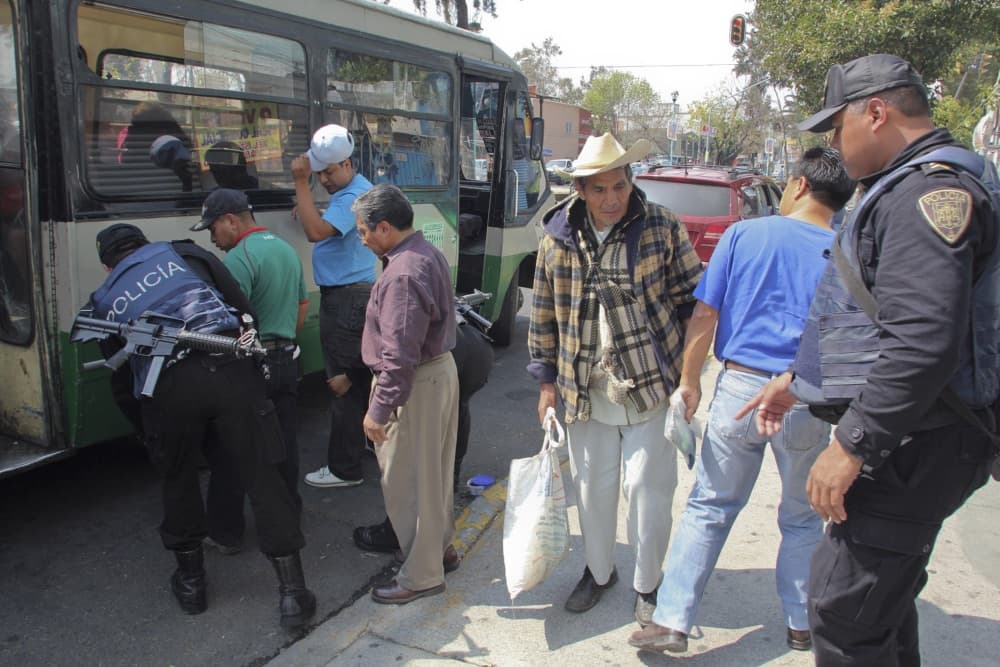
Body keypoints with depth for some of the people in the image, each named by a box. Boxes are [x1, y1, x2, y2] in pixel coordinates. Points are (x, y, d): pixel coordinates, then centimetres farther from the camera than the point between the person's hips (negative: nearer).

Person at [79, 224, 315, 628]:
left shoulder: (101, 302, 24)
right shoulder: (181, 253, 19)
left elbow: (118, 371, 29)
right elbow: (244, 310, 12)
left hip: (168, 387, 1)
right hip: (227, 368, -1)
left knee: (179, 482, 24)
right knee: (262, 477, 5)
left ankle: (191, 583, 38)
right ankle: (293, 594, 8)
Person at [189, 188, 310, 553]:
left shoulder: (239, 257, -15)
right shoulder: (287, 250, 12)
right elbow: (302, 306, 20)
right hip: (286, 362, 8)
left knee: (230, 450, 4)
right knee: (283, 444, 16)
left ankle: (225, 533, 13)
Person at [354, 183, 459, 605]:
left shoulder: (402, 275, -25)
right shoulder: (427, 253, 8)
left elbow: (399, 356, -27)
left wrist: (379, 410, -22)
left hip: (417, 385, -10)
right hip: (440, 369, 10)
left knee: (407, 482, 3)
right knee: (432, 472, 22)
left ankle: (421, 576, 17)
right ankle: (440, 547, 38)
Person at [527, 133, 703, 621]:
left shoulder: (662, 228, -8)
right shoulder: (557, 239, -2)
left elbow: (692, 300, -3)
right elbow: (544, 315, 6)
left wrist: (689, 373, -6)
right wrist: (547, 380, 7)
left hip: (652, 384, -2)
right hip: (586, 390, 3)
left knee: (647, 487, 5)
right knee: (592, 486, 14)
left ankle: (647, 583, 28)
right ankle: (599, 571, 38)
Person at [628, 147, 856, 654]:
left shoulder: (744, 234, -1)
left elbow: (704, 315, -3)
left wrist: (690, 381, 6)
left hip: (740, 388, 0)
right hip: (808, 400, 1)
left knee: (708, 507, 11)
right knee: (802, 518, 20)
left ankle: (672, 621, 10)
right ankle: (802, 625, 33)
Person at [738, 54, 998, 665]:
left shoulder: (929, 190, -18)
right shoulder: (909, 186, 18)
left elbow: (923, 342, -29)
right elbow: (873, 318, 25)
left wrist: (852, 444, -24)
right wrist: (796, 380, 24)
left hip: (914, 446, -11)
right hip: (902, 439, 11)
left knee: (845, 612, -5)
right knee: (883, 599, 24)